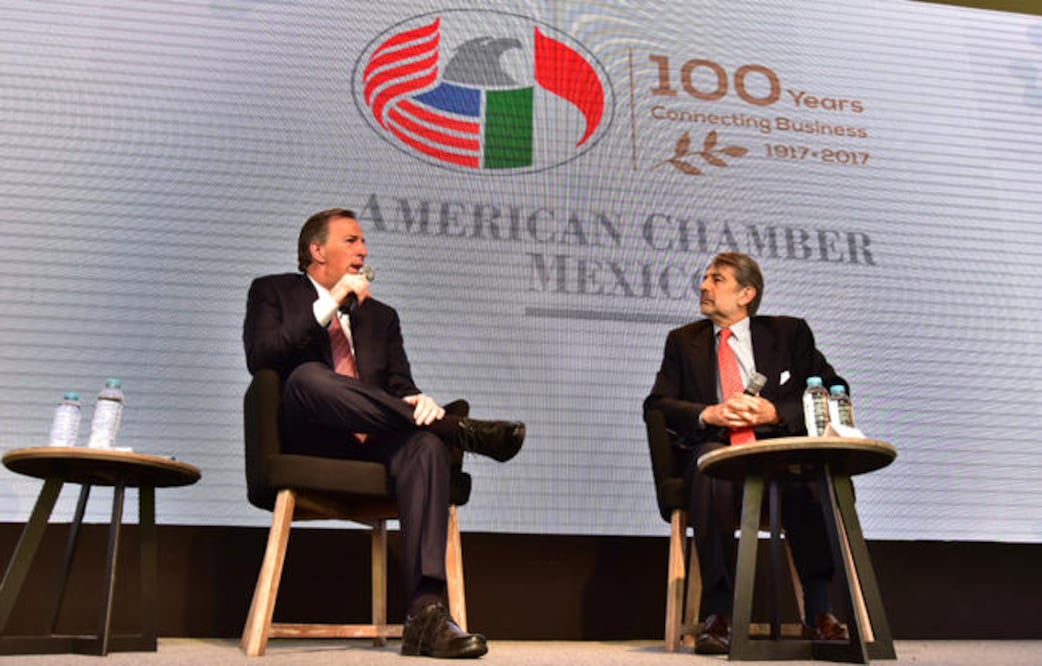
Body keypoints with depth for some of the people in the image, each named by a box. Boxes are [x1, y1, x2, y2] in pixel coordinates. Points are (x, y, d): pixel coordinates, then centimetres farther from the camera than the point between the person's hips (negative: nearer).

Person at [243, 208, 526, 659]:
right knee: (307, 376, -35)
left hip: (372, 443, 3)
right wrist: (330, 305, -9)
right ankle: (454, 425, -27)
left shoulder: (381, 316, 25)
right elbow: (260, 358, -4)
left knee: (426, 443, -31)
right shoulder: (273, 291, 15)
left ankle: (426, 612, -37)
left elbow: (399, 385, 13)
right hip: (308, 438, -3)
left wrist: (417, 401, -13)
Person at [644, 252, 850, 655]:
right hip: (715, 447, 0)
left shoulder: (789, 333, 15)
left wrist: (776, 411, -10)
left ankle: (818, 611, -24)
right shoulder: (683, 341, 17)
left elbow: (834, 391, 6)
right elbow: (656, 404, 6)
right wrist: (708, 414, -14)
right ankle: (718, 613, -35)